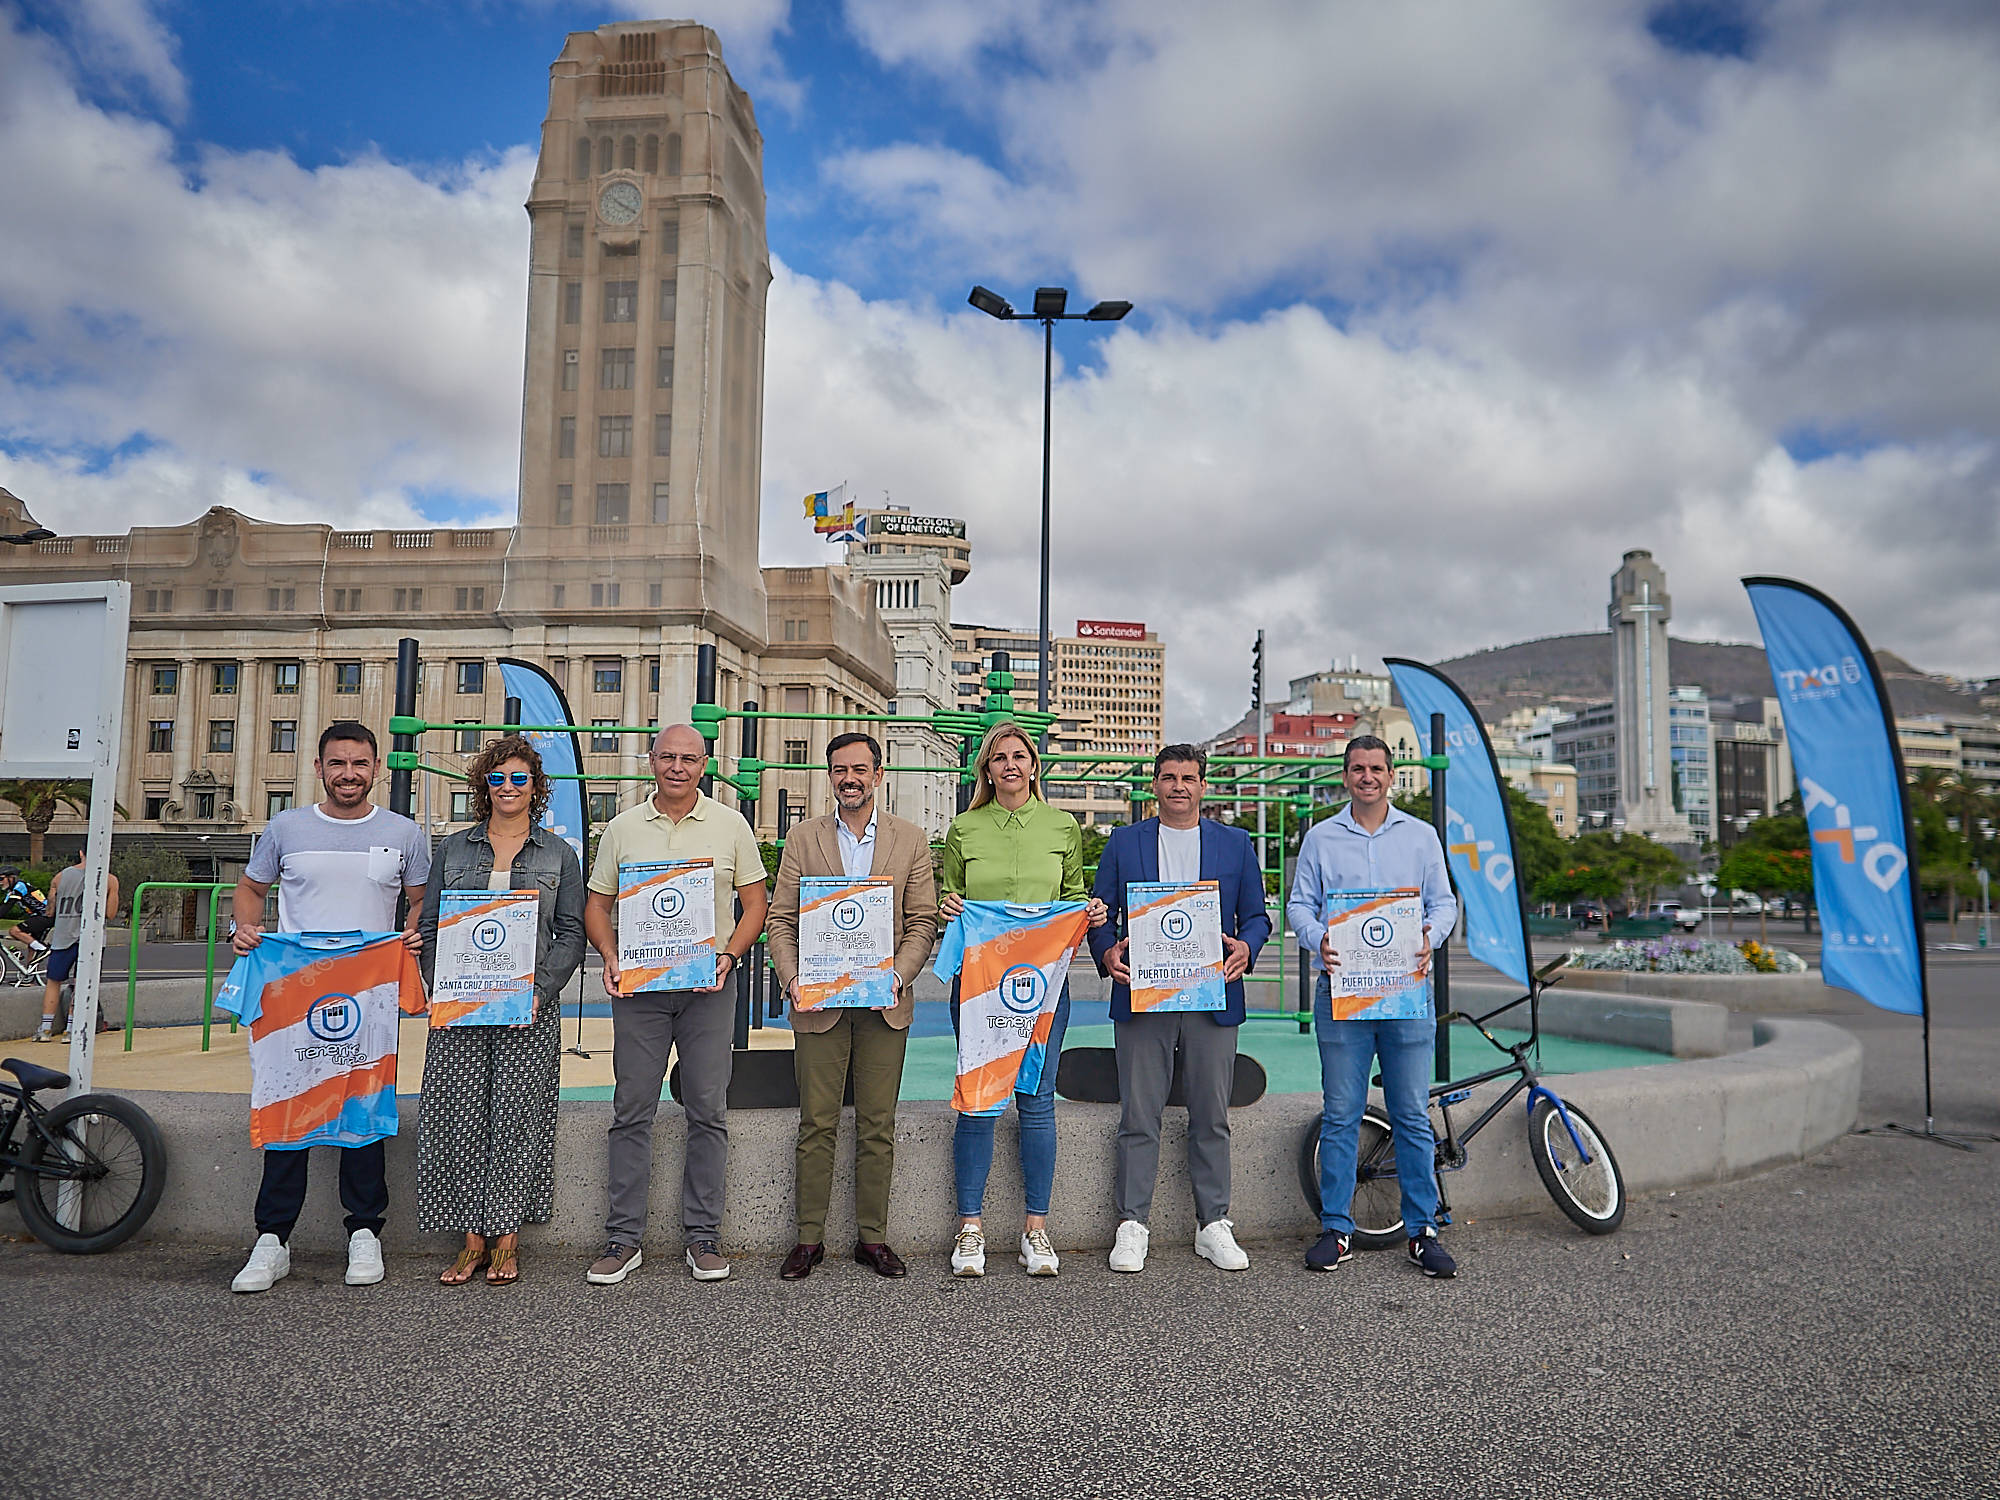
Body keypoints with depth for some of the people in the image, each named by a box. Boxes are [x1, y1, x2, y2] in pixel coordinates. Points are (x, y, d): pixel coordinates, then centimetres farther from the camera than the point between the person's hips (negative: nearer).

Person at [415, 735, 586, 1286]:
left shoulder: (558, 854, 8)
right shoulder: (453, 849, 12)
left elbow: (572, 933, 4)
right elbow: (429, 926, 10)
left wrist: (541, 991, -9)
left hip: (529, 1008, -1)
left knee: (517, 1117, -1)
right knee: (460, 1117, 0)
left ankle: (506, 1241, 11)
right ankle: (473, 1241, 11)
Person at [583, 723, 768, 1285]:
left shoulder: (731, 825, 5)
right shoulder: (623, 828, 8)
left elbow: (756, 903, 6)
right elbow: (596, 905, 11)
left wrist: (729, 955, -9)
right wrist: (610, 958, -6)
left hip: (708, 986, 0)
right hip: (637, 986, 1)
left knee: (708, 1112, 3)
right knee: (632, 1112, 3)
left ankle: (703, 1236, 14)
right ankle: (623, 1239, 13)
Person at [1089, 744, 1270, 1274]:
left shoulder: (1236, 844, 11)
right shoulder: (1124, 843, 9)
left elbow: (1256, 915, 11)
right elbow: (1101, 913, 8)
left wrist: (1246, 948, -10)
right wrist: (1107, 953, -11)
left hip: (1213, 999, 1)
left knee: (1211, 1117, 7)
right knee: (1139, 1116, 2)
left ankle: (1213, 1225, 19)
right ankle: (1133, 1225, 13)